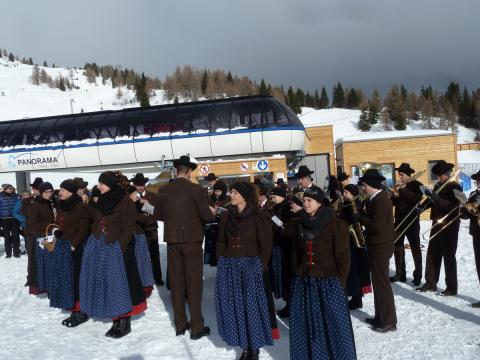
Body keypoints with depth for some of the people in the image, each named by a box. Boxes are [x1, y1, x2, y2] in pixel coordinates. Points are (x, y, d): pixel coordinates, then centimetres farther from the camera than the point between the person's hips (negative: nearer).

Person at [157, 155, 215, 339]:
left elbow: (160, 215, 9)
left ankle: (180, 325, 21)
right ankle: (197, 327, 9)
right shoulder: (196, 190, -12)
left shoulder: (163, 190, 1)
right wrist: (212, 212, 10)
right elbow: (207, 216, -11)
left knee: (176, 281, 12)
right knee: (194, 282, 4)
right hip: (192, 239, -4)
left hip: (172, 239, 4)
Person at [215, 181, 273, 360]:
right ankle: (244, 343, 21)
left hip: (250, 265, -4)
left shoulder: (258, 215, -5)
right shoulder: (226, 216, 7)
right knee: (233, 305, 6)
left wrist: (260, 267, -7)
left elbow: (265, 245, -4)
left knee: (251, 305, 1)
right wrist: (222, 262, 6)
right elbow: (221, 242, 13)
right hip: (228, 266, 4)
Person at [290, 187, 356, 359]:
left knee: (333, 324, 4)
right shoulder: (300, 224, 7)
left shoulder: (336, 224, -8)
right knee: (305, 324, 13)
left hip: (328, 281, -5)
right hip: (303, 282, 5)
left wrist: (340, 281, -10)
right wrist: (296, 274, 9)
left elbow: (343, 255, -8)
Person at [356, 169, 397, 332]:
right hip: (376, 245, 10)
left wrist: (360, 217, -16)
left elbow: (377, 225, -26)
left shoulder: (381, 200, -19)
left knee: (382, 283, -2)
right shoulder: (376, 199, 11)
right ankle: (380, 317, 27)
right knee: (378, 282, 16)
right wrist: (362, 216, 1)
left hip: (380, 246, -10)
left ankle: (389, 322, 8)